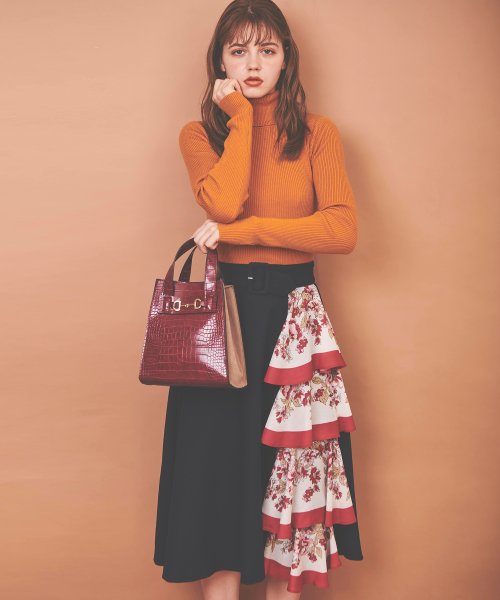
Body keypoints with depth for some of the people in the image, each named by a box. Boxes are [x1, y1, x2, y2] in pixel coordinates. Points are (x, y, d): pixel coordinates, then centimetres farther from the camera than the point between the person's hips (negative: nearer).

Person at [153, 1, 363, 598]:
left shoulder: (317, 133, 4)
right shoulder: (200, 133, 5)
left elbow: (343, 230, -12)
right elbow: (224, 202, -17)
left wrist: (238, 231, -15)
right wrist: (241, 116, -8)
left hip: (295, 316, 0)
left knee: (289, 464, 8)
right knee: (218, 458, 5)